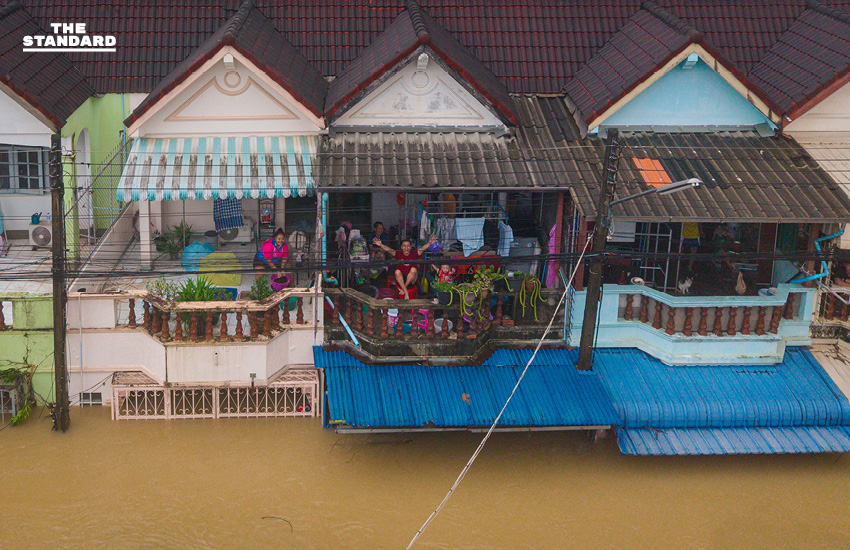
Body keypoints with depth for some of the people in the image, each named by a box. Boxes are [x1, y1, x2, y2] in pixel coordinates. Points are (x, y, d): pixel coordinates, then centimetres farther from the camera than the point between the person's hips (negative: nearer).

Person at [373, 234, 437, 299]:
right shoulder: (398, 254, -2)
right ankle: (406, 292, -32)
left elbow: (422, 248, -20)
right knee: (397, 271, -30)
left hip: (411, 279, 0)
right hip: (400, 279, 1)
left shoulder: (414, 253, -3)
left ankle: (403, 288, -20)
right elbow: (389, 250, -15)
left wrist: (429, 243, -39)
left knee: (413, 269, -29)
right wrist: (380, 245, -34)